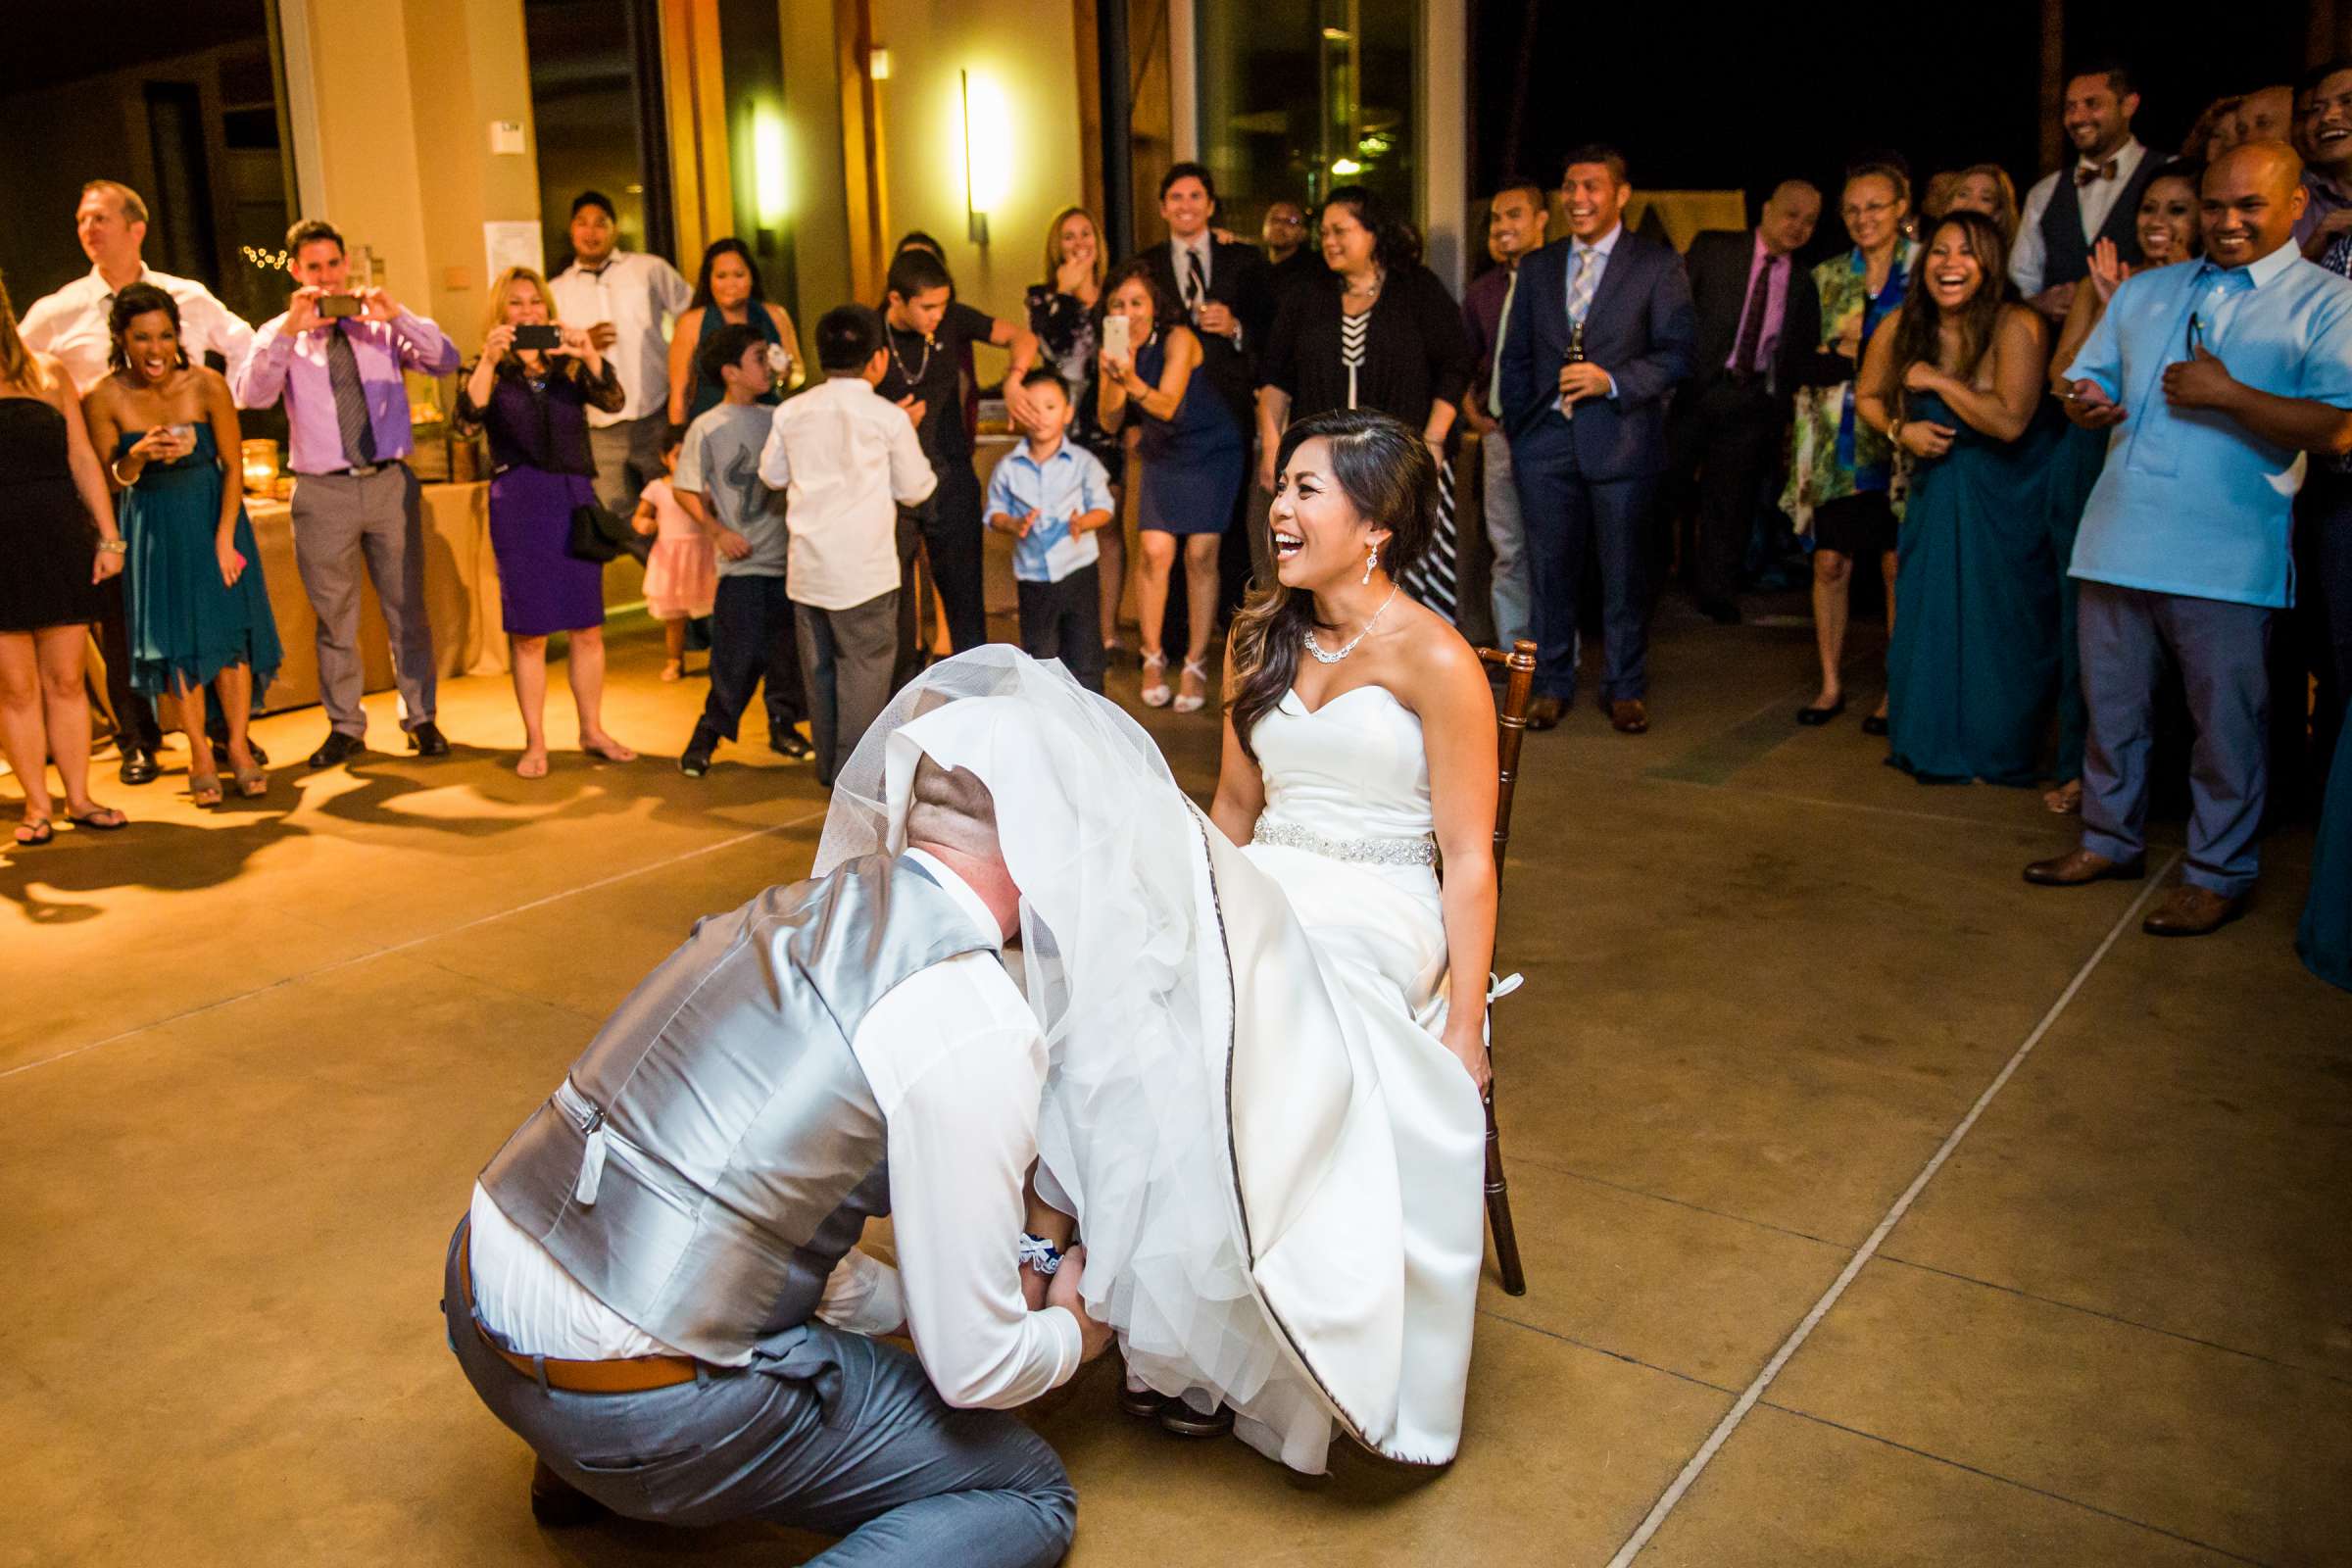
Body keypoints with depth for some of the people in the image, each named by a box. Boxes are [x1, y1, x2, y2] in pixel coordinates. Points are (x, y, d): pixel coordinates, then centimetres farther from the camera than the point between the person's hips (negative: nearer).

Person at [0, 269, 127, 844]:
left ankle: (78, 797, 14)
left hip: (59, 541, 2)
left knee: (66, 679, 7)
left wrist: (108, 536, 4)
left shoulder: (46, 372, 9)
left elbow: (82, 458, 9)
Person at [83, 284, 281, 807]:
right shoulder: (104, 398, -12)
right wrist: (138, 457, -27)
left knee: (230, 628, -3)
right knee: (176, 638, 2)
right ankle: (200, 757, 10)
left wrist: (225, 537, -12)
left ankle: (238, 748, 9)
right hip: (153, 526, 0)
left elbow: (232, 465, -7)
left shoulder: (207, 385, -13)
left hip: (213, 514, 0)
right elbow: (108, 479, -5)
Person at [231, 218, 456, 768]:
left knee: (407, 608, 6)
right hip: (323, 492, 0)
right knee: (334, 617, 8)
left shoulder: (382, 325, 7)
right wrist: (289, 331, -20)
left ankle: (420, 718, 19)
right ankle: (345, 727, 20)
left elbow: (446, 361, -5)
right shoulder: (280, 335, 4)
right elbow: (250, 395, -12)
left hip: (390, 483, 0)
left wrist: (398, 315, -17)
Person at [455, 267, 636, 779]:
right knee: (529, 631, 1)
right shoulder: (488, 371, 5)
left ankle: (592, 731, 18)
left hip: (574, 496, 2)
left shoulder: (569, 366, 11)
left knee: (587, 628, 5)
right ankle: (535, 742, 10)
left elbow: (612, 400, -9)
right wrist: (489, 361, -26)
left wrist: (589, 354, -26)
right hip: (518, 501, -2)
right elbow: (468, 420, -14)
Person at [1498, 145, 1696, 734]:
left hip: (1621, 440, -3)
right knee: (1550, 569, 7)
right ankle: (1551, 685, 19)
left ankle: (1626, 689, 17)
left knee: (1623, 573, 4)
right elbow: (1516, 357, 16)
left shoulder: (1658, 265, 1)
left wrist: (1612, 380, -18)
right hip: (1547, 441, 3)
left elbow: (1676, 353, -5)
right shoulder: (1537, 266, 13)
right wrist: (1518, 430, 8)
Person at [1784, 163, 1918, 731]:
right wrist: (1856, 354, -9)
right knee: (1830, 562, 3)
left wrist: (1855, 351, -10)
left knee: (1898, 565, -2)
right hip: (1837, 438, 3)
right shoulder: (1828, 277, 12)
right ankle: (1831, 684, 15)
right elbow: (1806, 359, 7)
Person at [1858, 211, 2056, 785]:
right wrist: (1901, 430, -9)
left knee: (2003, 625, 3)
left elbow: (2009, 421, -29)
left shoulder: (2015, 327, -19)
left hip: (2007, 495, -4)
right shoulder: (1900, 328, -6)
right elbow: (1867, 396, 10)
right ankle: (1933, 747, 24)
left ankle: (2003, 750, 22)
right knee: (1928, 618, 7)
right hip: (1936, 487, 4)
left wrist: (1938, 379, -22)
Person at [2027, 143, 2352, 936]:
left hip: (2224, 558, -5)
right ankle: (2111, 840, 28)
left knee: (2227, 720, 3)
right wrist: (2086, 404, -4)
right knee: (2110, 706, 13)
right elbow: (2090, 384, 20)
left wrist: (2227, 395, -18)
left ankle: (2219, 874, 16)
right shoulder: (2144, 292, 17)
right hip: (2120, 538, 5)